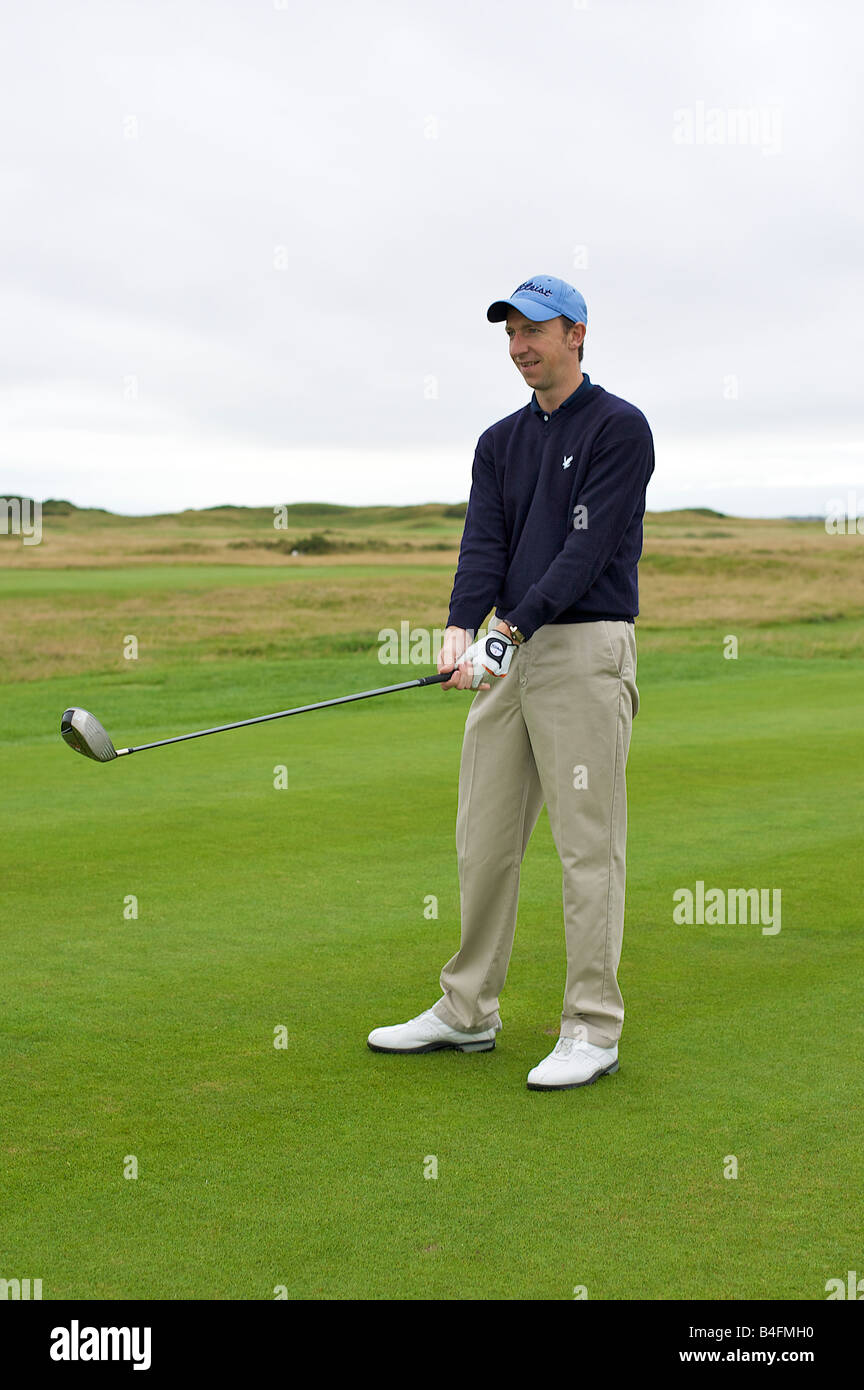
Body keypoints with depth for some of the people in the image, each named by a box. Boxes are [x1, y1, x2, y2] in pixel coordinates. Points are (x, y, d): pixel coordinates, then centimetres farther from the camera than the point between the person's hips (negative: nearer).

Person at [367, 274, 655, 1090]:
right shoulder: (501, 443, 15)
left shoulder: (618, 428, -5)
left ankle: (592, 1031, 3)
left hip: (585, 648, -7)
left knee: (588, 845, -4)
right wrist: (461, 631, -16)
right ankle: (468, 1013, 21)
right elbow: (483, 544, 3)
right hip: (507, 651, 7)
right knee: (483, 838, 10)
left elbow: (586, 548, -15)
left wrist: (512, 632, -22)